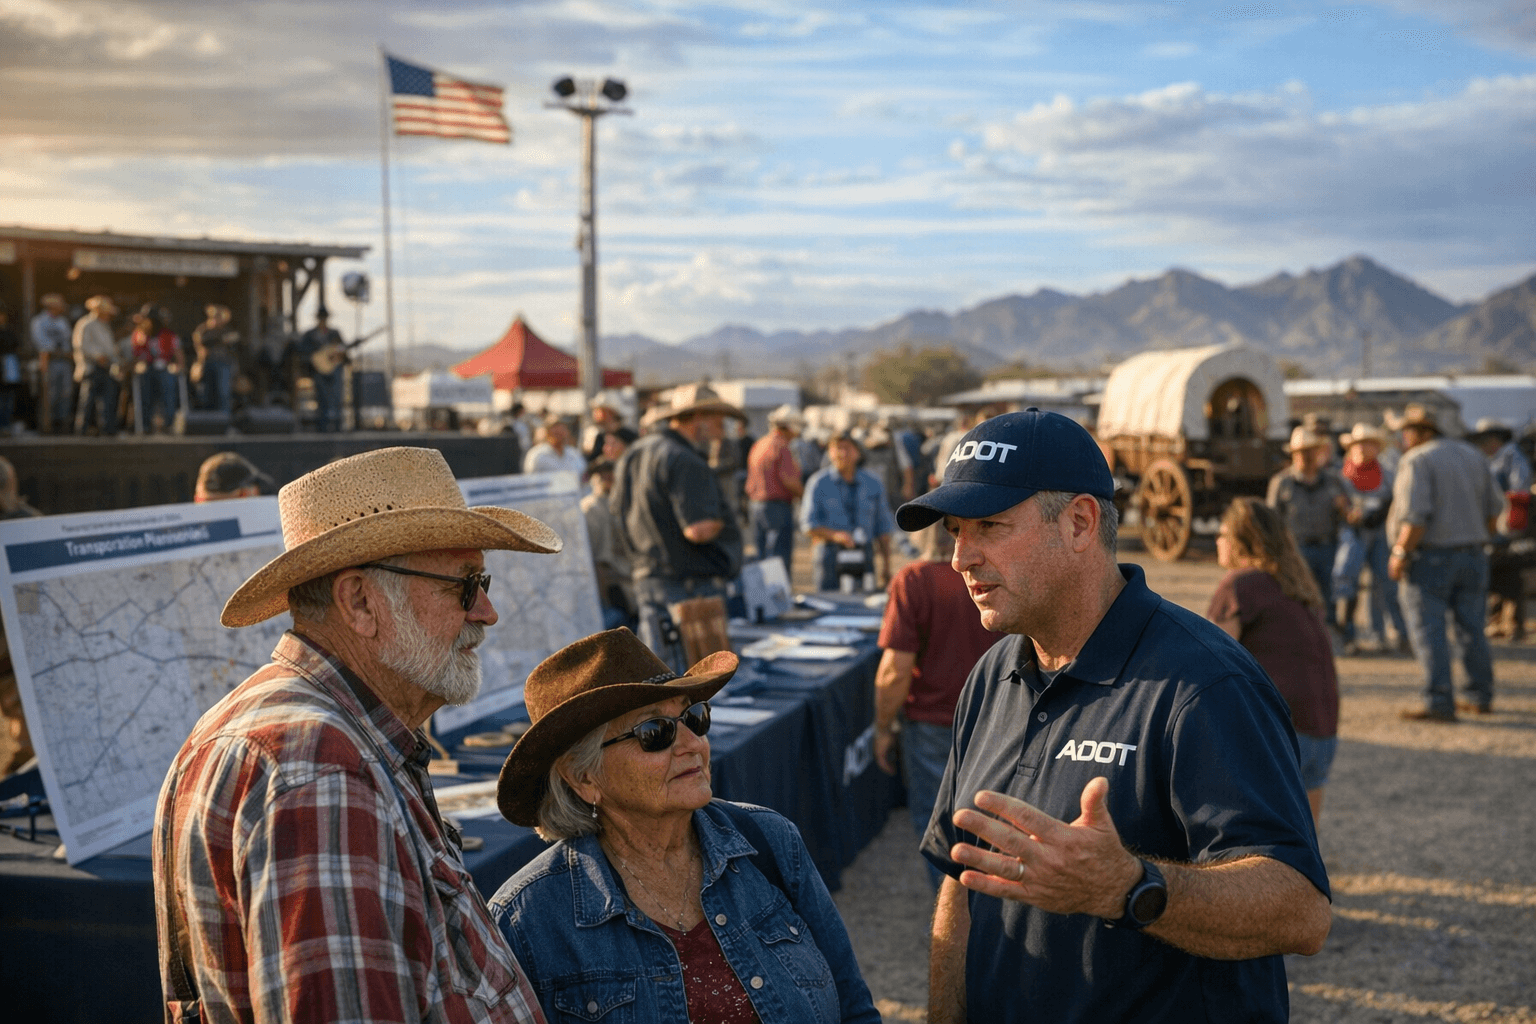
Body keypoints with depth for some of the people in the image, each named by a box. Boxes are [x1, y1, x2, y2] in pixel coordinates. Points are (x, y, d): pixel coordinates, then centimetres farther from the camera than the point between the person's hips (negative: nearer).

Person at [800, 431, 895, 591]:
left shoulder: (873, 484, 11)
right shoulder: (818, 482, 4)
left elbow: (883, 527, 13)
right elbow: (809, 524, 0)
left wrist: (886, 566, 8)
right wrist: (835, 535, -18)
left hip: (863, 558, 2)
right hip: (830, 557, -2)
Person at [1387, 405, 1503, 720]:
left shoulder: (1416, 461, -12)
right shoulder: (1473, 456, 11)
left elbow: (1415, 516, -21)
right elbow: (1494, 507, 14)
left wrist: (1399, 553, -14)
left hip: (1430, 557, -7)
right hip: (1472, 557, 7)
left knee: (1429, 632, -4)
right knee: (1472, 629, 14)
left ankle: (1439, 703, -7)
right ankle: (1481, 697, 21)